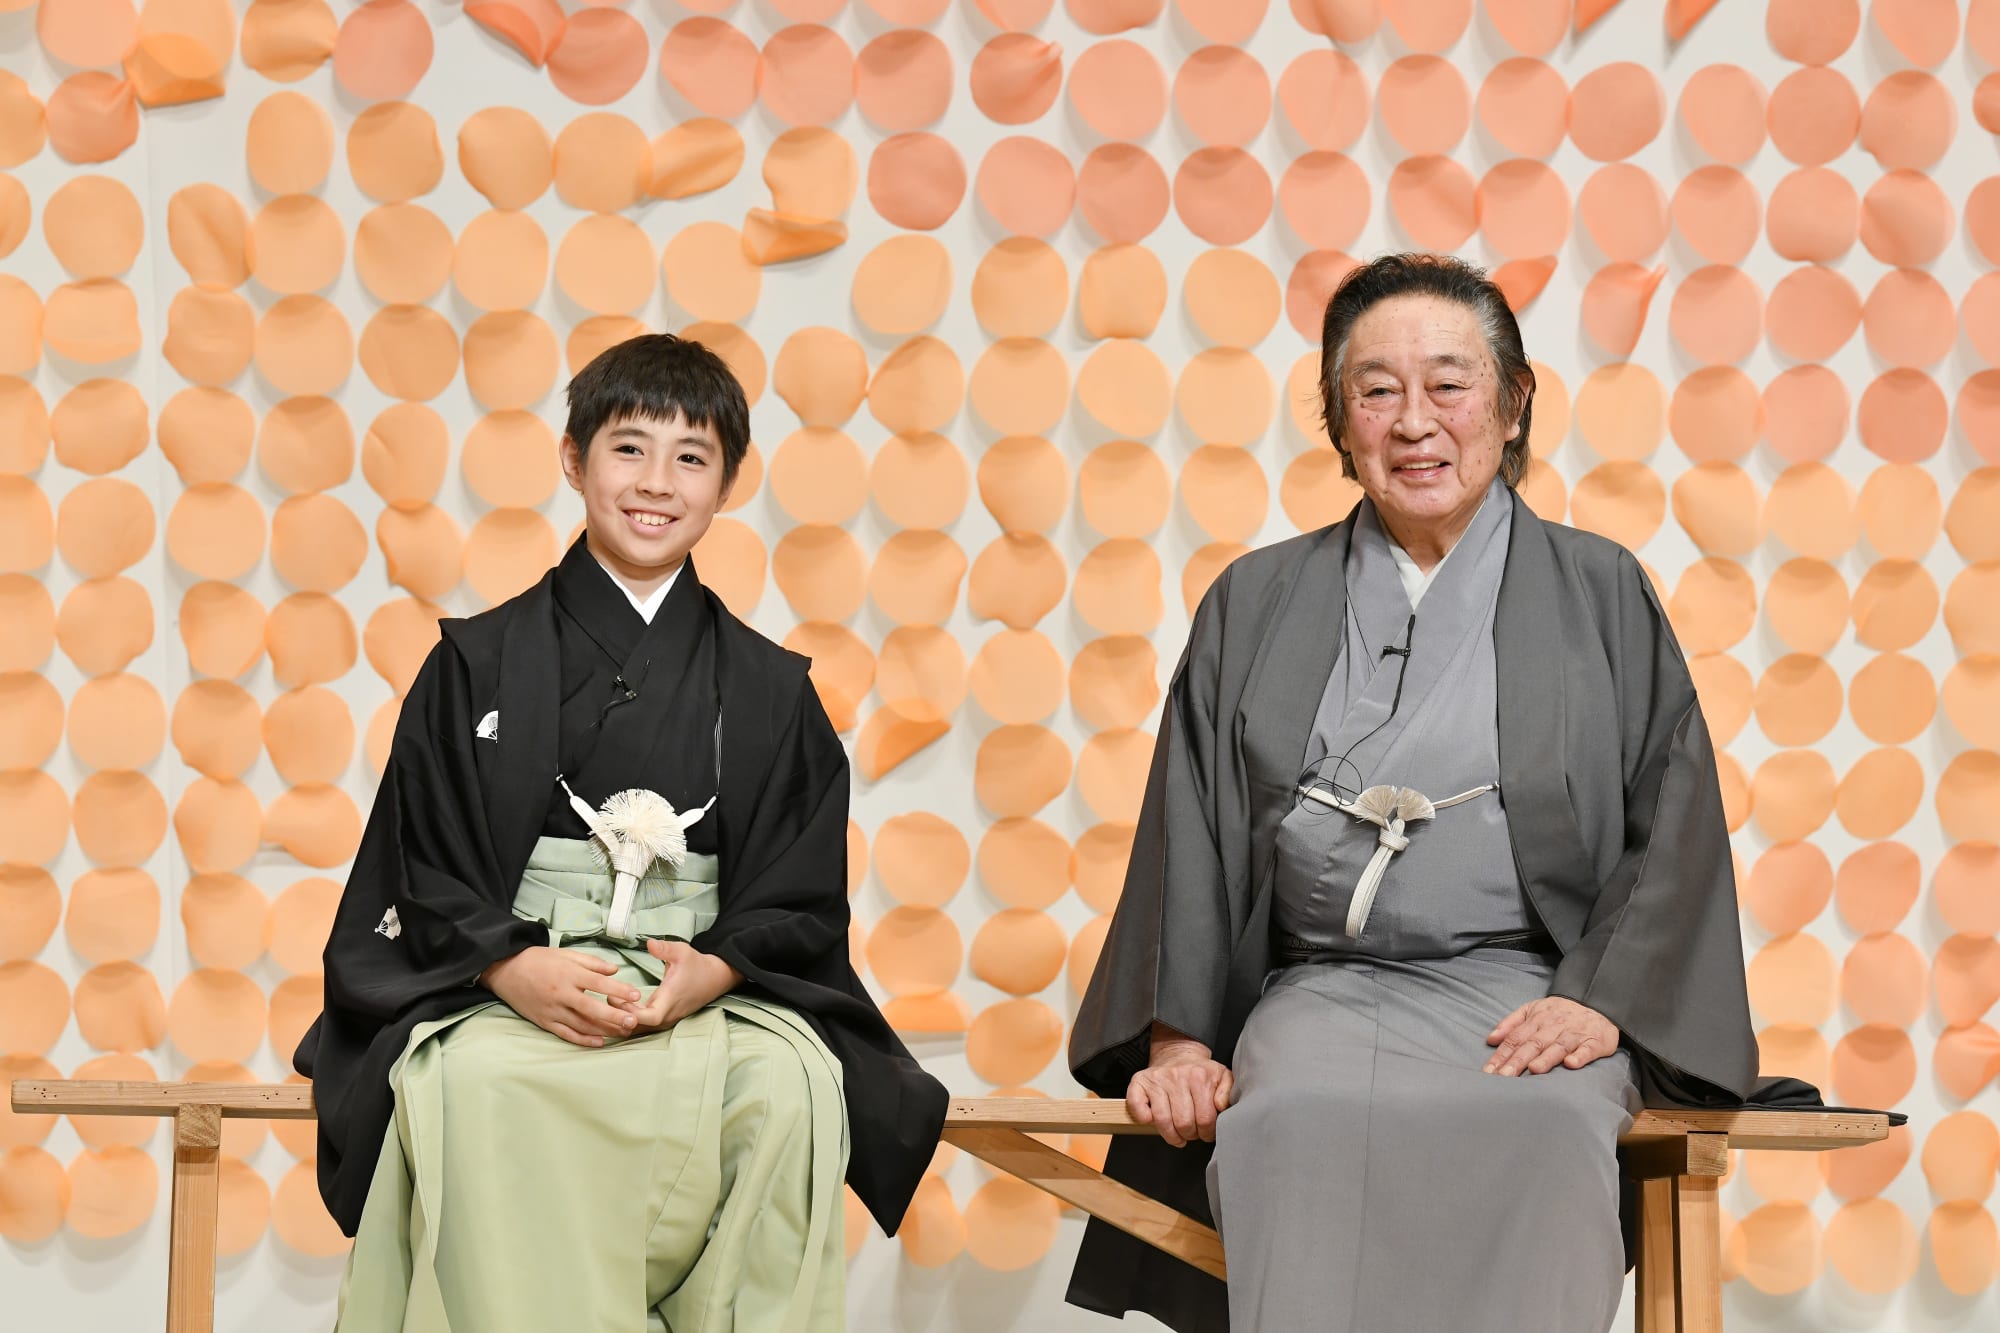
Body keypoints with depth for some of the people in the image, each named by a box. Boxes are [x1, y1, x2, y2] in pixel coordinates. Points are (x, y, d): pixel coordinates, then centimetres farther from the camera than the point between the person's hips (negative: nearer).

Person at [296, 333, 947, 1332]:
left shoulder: (768, 688, 14)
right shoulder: (479, 663, 11)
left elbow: (799, 897, 9)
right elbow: (431, 870, 5)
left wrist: (710, 973, -12)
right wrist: (515, 968, -14)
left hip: (717, 994, 1)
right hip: (503, 989, -1)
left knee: (790, 1092, -33)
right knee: (477, 1085, -36)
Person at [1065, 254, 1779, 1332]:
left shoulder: (1599, 596, 13)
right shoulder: (1256, 606, 17)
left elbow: (1675, 826, 8)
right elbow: (1186, 839, 14)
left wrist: (1601, 1002, -8)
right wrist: (1175, 1041, 0)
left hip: (1532, 990, -1)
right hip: (1324, 990, 1)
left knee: (1533, 1131, -38)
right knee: (1301, 1126, -37)